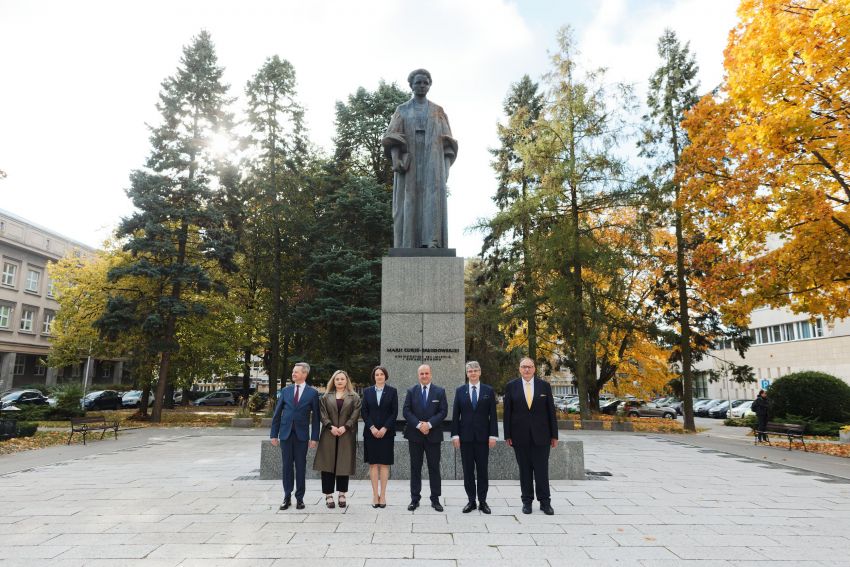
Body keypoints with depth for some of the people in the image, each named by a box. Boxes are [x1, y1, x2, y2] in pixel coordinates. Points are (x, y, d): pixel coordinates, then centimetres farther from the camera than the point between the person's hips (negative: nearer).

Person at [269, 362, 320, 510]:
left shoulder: (312, 393, -1)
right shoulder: (286, 391, 6)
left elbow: (315, 416, -1)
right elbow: (277, 413, 8)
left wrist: (314, 437, -5)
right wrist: (274, 434, 4)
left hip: (302, 435, -2)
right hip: (285, 434, 2)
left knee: (301, 467, 4)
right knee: (287, 466, 6)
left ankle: (299, 498, 15)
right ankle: (287, 497, 16)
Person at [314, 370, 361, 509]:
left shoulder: (354, 397, 7)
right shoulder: (326, 397, 10)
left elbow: (355, 414, -2)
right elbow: (322, 414, 2)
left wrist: (345, 427, -13)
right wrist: (331, 426, -12)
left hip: (346, 436, -1)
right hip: (329, 435, 1)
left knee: (344, 465, 2)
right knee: (328, 464, 0)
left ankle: (342, 494, 13)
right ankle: (328, 495, 8)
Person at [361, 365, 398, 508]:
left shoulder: (392, 391, 2)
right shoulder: (367, 391, 7)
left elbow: (394, 412, -2)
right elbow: (364, 412, 3)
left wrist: (385, 428, -11)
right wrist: (372, 428, -9)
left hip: (386, 432, -1)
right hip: (371, 432, 1)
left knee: (384, 463, 1)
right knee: (373, 463, 2)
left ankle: (382, 495, 7)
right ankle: (375, 494, 8)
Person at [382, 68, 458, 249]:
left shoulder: (438, 111, 17)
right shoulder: (402, 110, 15)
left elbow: (447, 142, 10)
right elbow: (392, 138, 3)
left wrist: (447, 167, -4)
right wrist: (395, 158, -15)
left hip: (432, 162, 0)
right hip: (409, 162, 0)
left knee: (433, 199, -19)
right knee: (408, 203, -10)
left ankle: (432, 243, -29)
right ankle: (407, 246, -10)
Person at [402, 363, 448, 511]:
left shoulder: (440, 392, 3)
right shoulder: (411, 392, 5)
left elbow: (443, 411, -4)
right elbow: (406, 411, -2)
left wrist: (429, 424, -16)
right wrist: (418, 424, -15)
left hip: (433, 435, -1)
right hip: (415, 435, 1)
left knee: (434, 467, 5)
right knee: (415, 467, 7)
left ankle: (435, 499, 14)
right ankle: (415, 499, 15)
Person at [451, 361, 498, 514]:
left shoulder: (488, 391, 2)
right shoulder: (460, 391, 4)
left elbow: (493, 415, 1)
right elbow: (455, 414, 3)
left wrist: (493, 435, -5)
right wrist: (455, 434, -3)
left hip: (482, 436, -1)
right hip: (465, 436, 1)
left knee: (482, 469, 5)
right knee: (468, 470, 5)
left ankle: (482, 501, 15)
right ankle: (471, 500, 15)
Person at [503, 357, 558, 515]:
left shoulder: (544, 385, 3)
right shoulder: (511, 386, 1)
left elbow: (551, 411, 4)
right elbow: (507, 412, 2)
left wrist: (554, 435, 2)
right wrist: (507, 435, -1)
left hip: (541, 435, 0)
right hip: (520, 435, 0)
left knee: (542, 469, 2)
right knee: (524, 469, 7)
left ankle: (545, 501, 14)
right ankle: (527, 501, 18)